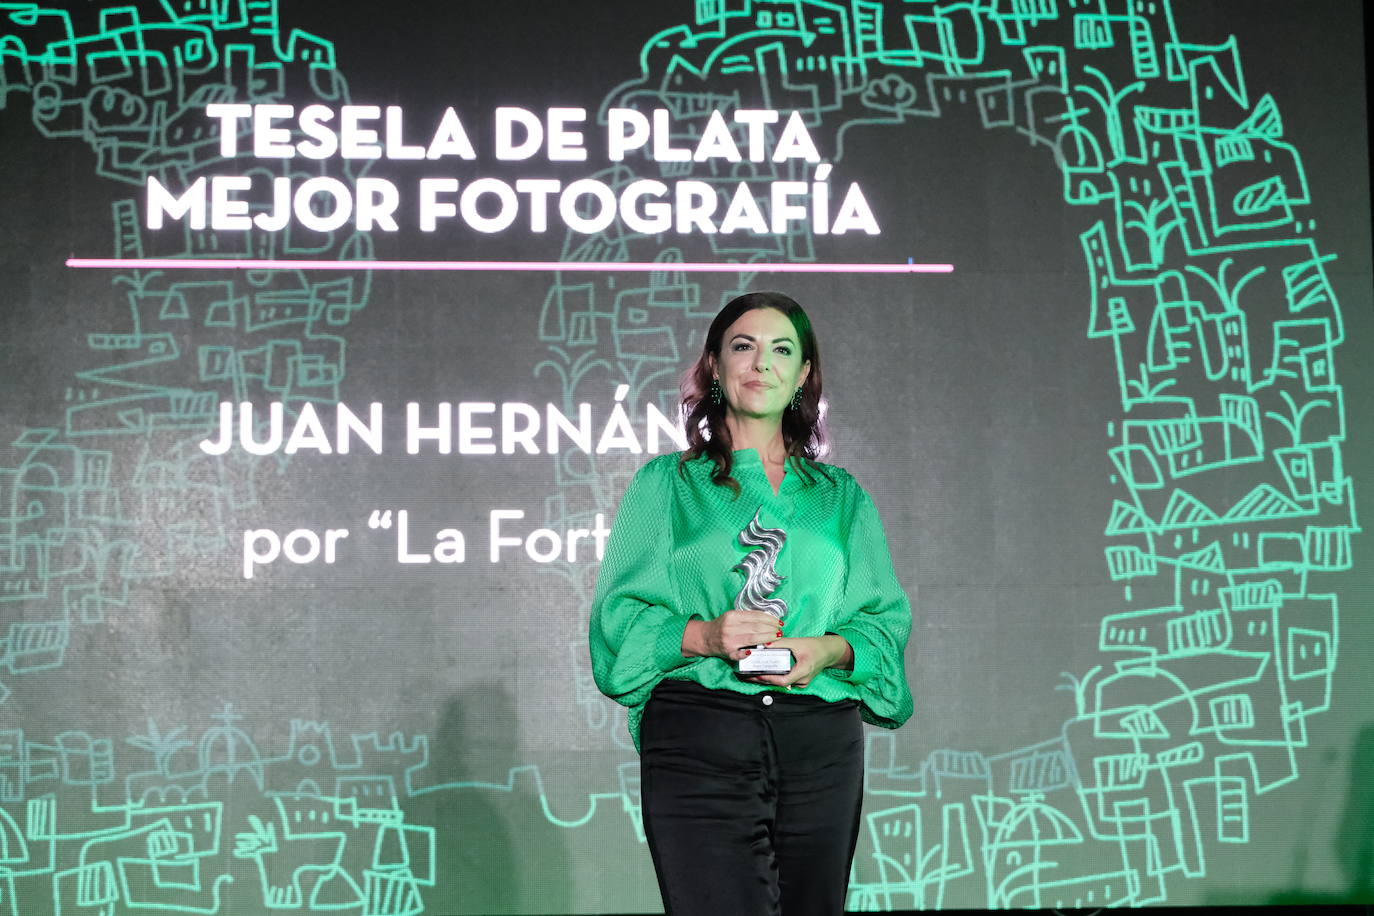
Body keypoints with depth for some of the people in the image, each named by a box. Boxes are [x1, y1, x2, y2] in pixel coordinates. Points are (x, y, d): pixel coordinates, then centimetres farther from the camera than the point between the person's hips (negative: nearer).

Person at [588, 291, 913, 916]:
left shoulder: (841, 497, 19)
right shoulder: (666, 484, 12)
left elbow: (886, 619, 14)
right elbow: (619, 616, 5)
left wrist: (830, 649, -7)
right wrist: (703, 634, -13)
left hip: (821, 747, 3)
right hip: (700, 740, -3)